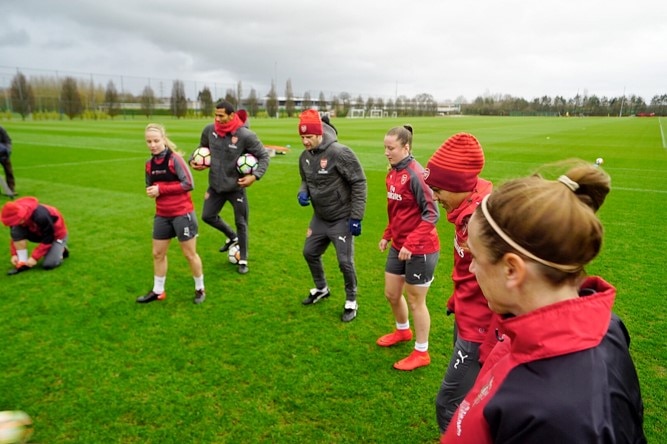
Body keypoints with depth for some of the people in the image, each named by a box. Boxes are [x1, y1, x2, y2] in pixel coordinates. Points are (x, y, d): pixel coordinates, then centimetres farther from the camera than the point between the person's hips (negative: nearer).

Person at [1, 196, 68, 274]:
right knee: (17, 231, -23)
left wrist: (34, 257, -27)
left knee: (48, 265, -21)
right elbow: (15, 236, -4)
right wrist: (14, 254, -15)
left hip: (57, 234, -6)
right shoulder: (17, 216, -19)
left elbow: (48, 239, -28)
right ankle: (22, 263, -13)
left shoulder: (41, 216, -38)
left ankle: (61, 249, 9)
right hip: (39, 232, 6)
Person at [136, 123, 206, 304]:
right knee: (158, 253, 14)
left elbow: (189, 184, -20)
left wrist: (161, 189, -20)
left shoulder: (174, 159, -15)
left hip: (182, 214, -6)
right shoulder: (149, 164, 5)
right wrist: (151, 191, -7)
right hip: (162, 215, 7)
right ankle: (158, 291, 31)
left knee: (189, 254, 5)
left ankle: (200, 289, 24)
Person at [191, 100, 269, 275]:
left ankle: (243, 260, 24)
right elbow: (202, 147, 15)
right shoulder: (209, 130, -6)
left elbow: (264, 156, -11)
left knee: (241, 224, 6)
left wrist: (255, 175, -22)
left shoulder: (245, 135, -20)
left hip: (236, 187, -4)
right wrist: (193, 160, -2)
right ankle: (232, 236, 40)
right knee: (208, 216, 12)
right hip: (215, 186, 5)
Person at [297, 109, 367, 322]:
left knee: (345, 261, -4)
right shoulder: (305, 157, 0)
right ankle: (321, 289, 41)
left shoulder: (339, 153, -23)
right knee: (310, 253, 15)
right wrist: (303, 192, -8)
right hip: (320, 217, 7)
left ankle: (351, 302, 19)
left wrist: (356, 217, -20)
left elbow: (359, 183, -19)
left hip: (342, 219, -7)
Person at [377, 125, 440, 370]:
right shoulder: (392, 173, 4)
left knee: (415, 301, 7)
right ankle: (403, 331, 48)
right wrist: (387, 235, 12)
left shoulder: (416, 174, -21)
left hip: (420, 250, -8)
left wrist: (411, 244, -25)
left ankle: (421, 353, 27)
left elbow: (431, 214, -21)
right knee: (391, 293, 20)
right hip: (398, 246, 8)